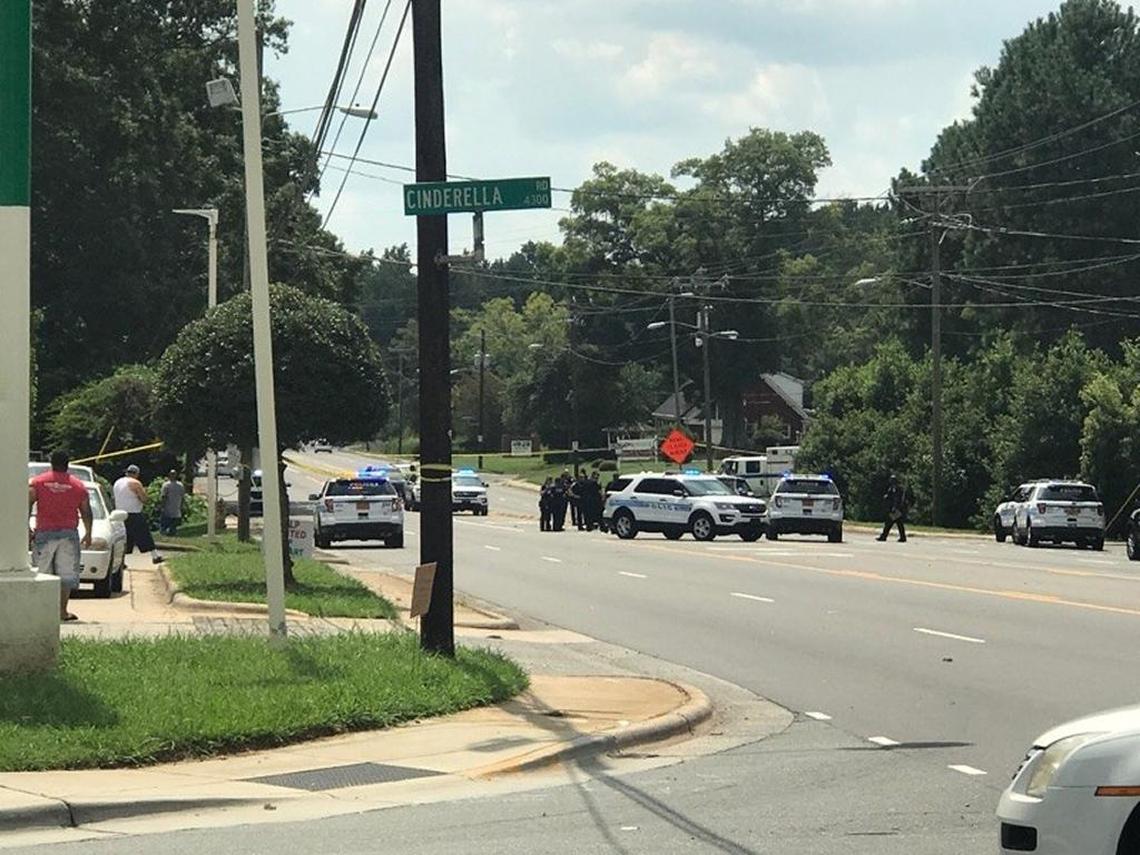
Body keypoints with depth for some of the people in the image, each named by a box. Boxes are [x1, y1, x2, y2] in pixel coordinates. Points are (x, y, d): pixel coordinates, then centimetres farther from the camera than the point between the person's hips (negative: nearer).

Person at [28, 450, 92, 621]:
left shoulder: (37, 482, 3)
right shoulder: (78, 485, 6)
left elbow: (27, 505, -6)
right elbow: (86, 512, 9)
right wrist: (88, 534, 19)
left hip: (44, 533, 0)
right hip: (69, 533, 0)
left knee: (42, 573, 7)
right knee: (66, 573, 2)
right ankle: (62, 611, -3)